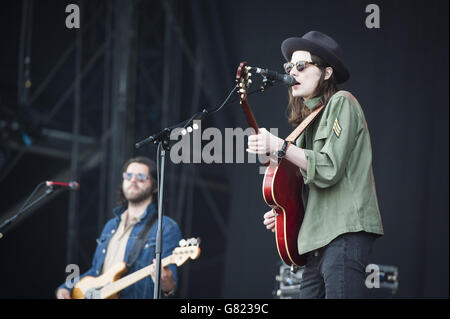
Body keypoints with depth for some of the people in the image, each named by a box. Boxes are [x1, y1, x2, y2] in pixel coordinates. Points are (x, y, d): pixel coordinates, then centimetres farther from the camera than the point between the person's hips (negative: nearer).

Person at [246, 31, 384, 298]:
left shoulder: (341, 103, -2)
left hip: (346, 234, -9)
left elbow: (329, 169, -14)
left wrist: (280, 147, -16)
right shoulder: (309, 117, 23)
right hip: (318, 241, 9)